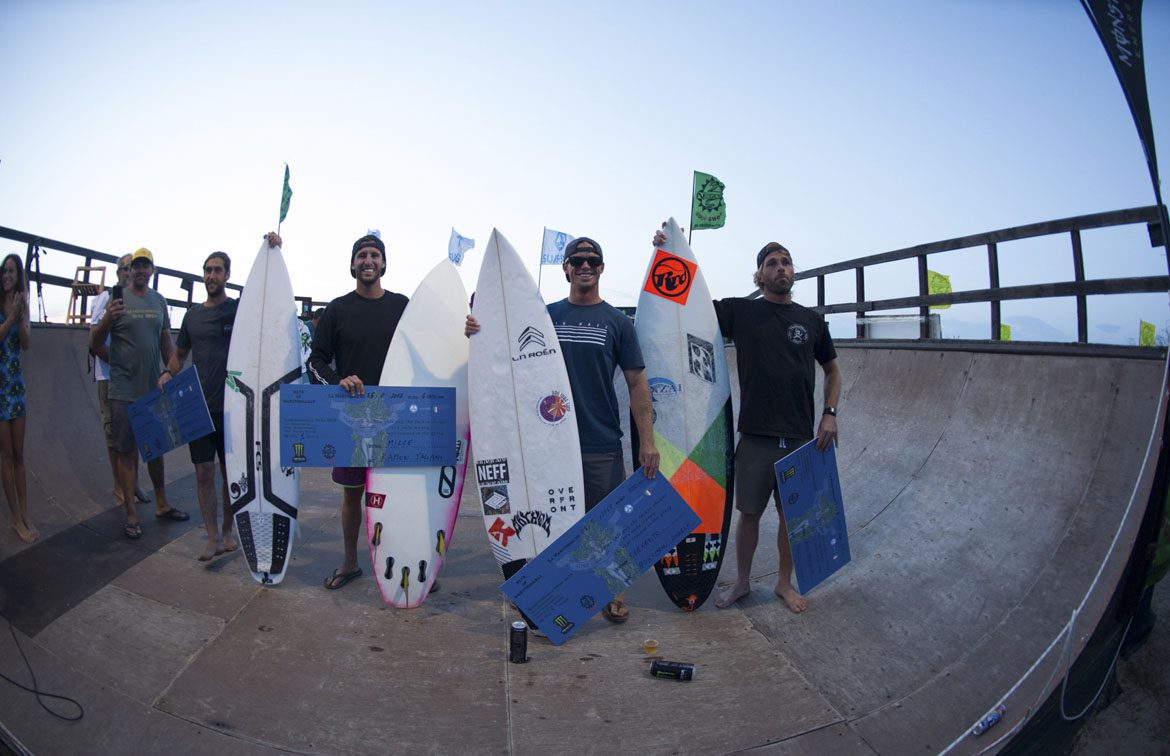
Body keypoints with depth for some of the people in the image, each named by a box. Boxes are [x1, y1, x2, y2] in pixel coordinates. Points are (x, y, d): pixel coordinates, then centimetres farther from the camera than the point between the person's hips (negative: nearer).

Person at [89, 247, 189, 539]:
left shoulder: (159, 301, 8)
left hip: (154, 388, 4)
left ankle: (161, 505, 26)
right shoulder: (117, 299, -5)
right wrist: (107, 320, -25)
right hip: (124, 391, -4)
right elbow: (94, 344, -7)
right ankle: (131, 514, 11)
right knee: (127, 451, 2)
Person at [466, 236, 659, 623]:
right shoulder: (546, 315, 6)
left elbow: (637, 382, 0)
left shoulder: (617, 321, 3)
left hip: (603, 443, -1)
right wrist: (479, 332, -8)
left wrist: (647, 440, -6)